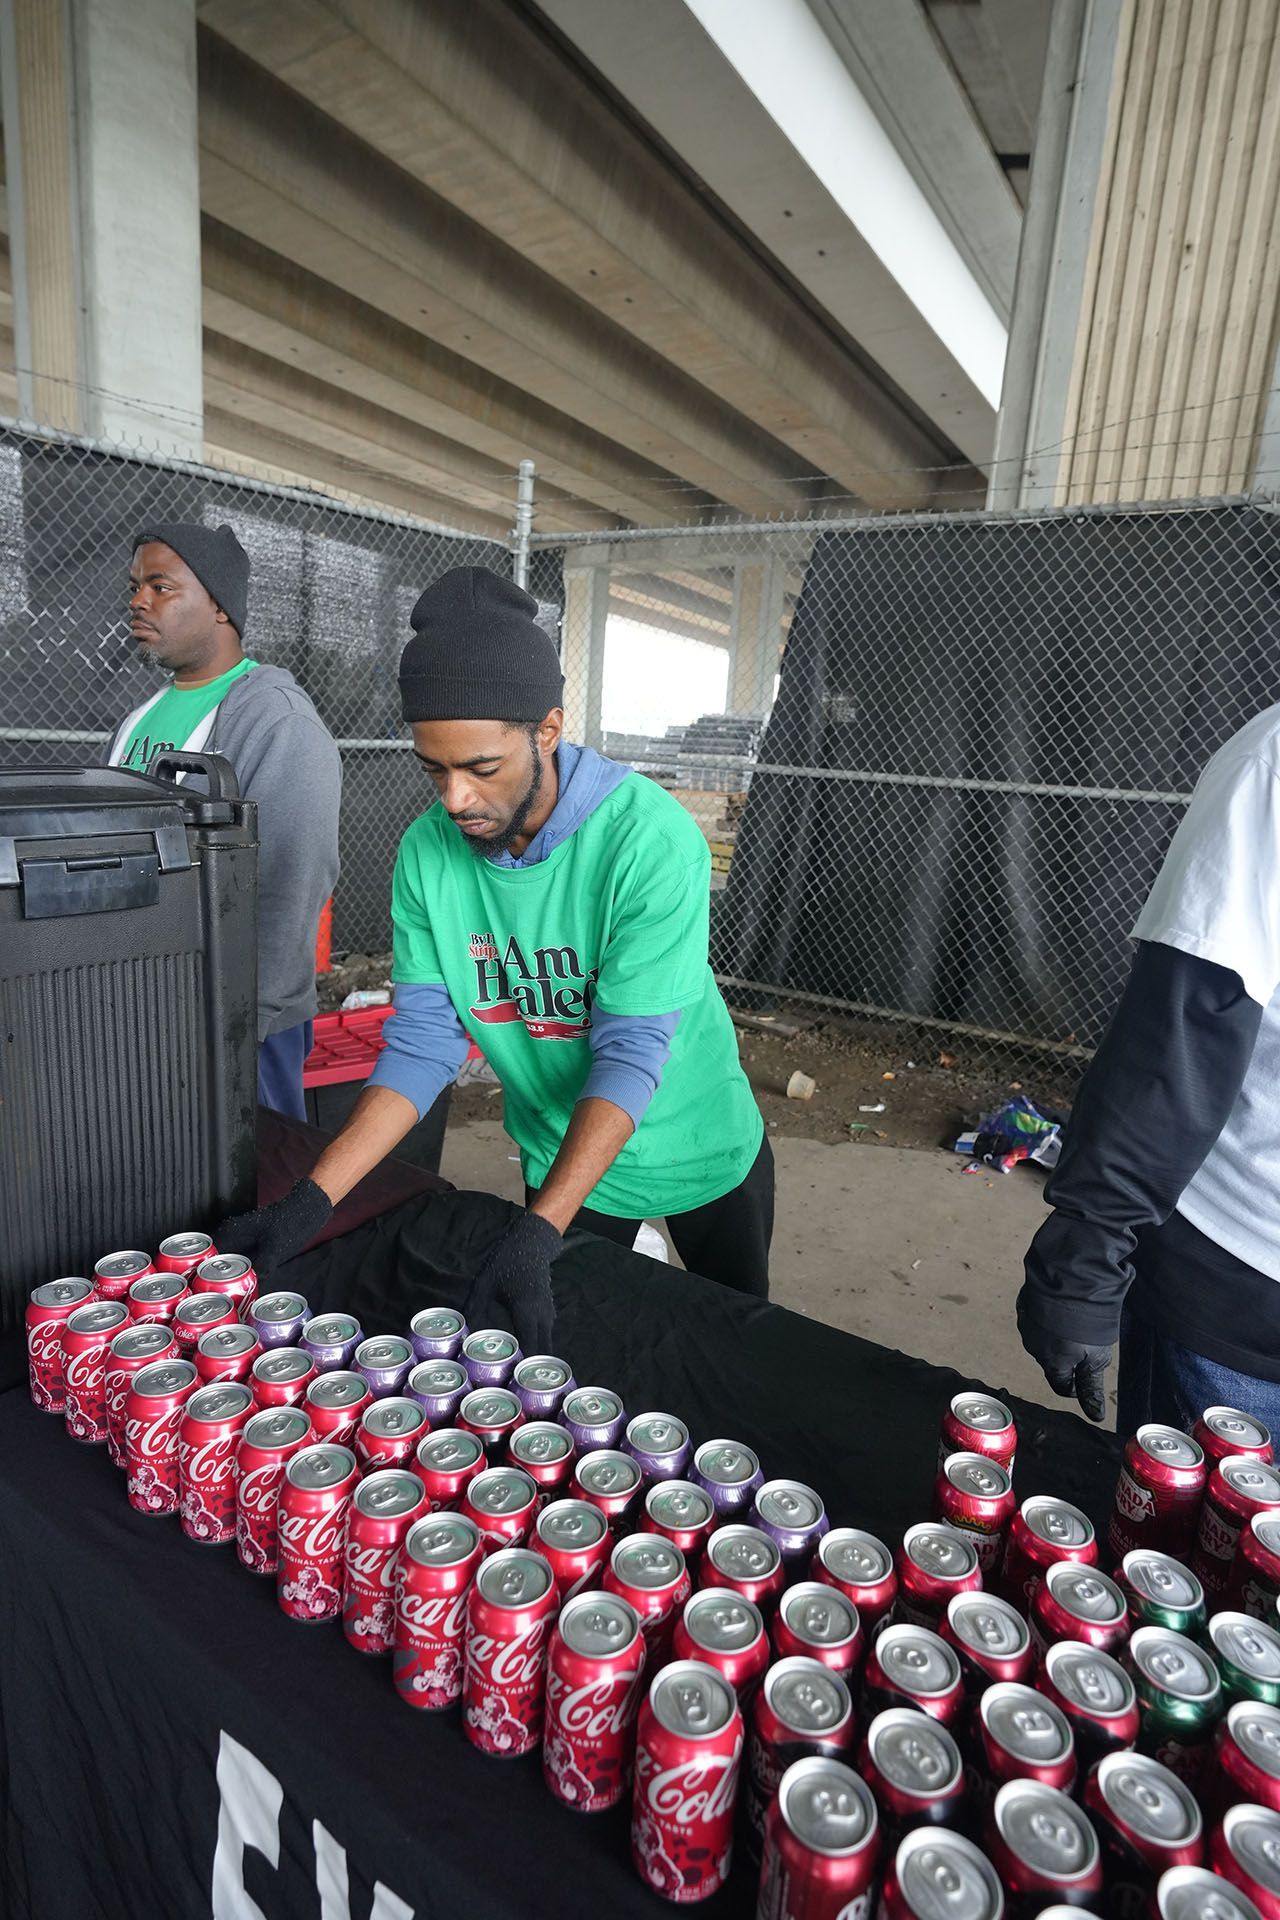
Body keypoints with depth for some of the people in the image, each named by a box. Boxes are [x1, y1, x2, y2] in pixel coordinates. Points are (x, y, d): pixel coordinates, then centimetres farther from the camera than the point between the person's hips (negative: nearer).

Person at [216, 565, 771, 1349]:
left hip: (701, 1147, -2)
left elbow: (631, 1051, -31)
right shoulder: (429, 852, -16)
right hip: (563, 1158, 3)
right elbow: (423, 1040, -14)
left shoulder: (649, 837, -30)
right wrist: (314, 1198, -23)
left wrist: (539, 1230, -38)